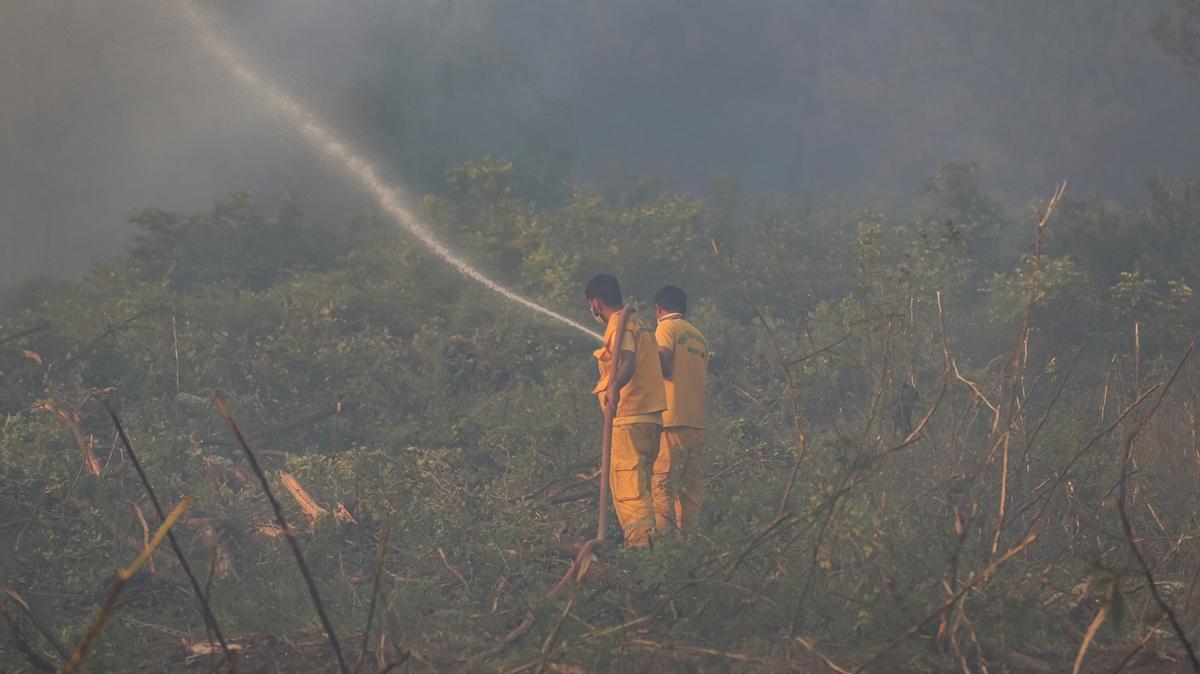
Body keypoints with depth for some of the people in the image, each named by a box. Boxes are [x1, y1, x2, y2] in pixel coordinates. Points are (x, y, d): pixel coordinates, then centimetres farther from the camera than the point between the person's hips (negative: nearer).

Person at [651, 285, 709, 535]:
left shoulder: (667, 328, -1)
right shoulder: (698, 335, 21)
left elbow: (664, 365, -15)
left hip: (673, 420, -7)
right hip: (698, 419, 7)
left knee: (663, 480, -10)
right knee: (693, 482, 7)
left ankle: (663, 533, -18)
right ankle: (687, 533, 6)